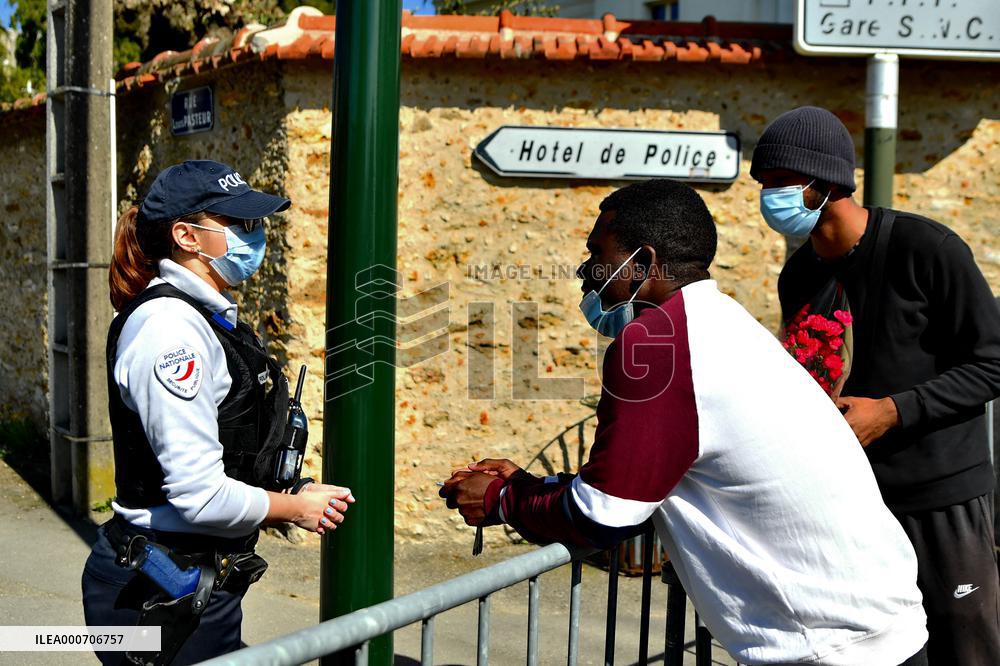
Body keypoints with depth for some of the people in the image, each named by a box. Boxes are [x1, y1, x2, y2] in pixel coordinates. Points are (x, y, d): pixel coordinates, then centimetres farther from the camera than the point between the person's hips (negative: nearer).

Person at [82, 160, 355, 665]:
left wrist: (295, 490, 4)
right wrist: (296, 508, -10)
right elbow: (200, 496, -25)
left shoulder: (210, 319, 11)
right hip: (164, 599, -9)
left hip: (201, 582, 9)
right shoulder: (170, 326, -20)